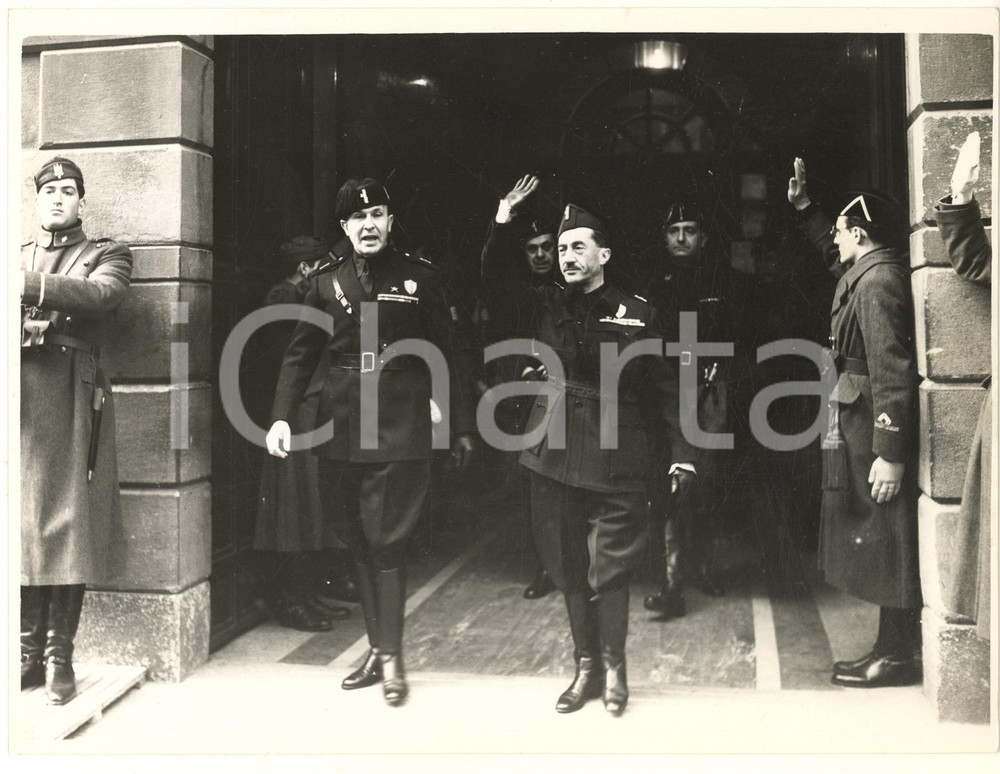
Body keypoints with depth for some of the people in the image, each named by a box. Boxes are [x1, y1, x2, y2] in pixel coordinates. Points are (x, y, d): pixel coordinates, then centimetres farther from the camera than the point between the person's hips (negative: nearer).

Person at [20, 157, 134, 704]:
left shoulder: (106, 256, 11)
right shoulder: (15, 257, 23)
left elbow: (99, 294, -12)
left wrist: (30, 285, -22)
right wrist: (23, 323, -9)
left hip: (72, 403, -3)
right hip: (19, 404, 3)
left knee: (68, 528, -5)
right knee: (21, 527, 1)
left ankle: (59, 657, 2)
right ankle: (28, 652, 9)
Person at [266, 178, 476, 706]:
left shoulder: (419, 277, 1)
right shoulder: (326, 282, 8)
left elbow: (447, 354, 3)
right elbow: (300, 355, 8)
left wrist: (461, 426, 3)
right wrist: (281, 417, -4)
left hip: (400, 427, -4)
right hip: (341, 426, 4)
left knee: (385, 541, -5)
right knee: (358, 542, 10)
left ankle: (390, 657, 7)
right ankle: (378, 649, 22)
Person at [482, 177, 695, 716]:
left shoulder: (636, 314, 1)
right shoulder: (546, 307, 8)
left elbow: (663, 387, 2)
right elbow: (494, 278, -3)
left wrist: (682, 450, -2)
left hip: (616, 462, -3)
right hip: (555, 455, 3)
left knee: (610, 568, 1)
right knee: (568, 567, 10)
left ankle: (613, 668, 17)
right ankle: (586, 666, 23)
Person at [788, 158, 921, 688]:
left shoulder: (878, 281, -18)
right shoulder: (868, 271, 11)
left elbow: (892, 369, -24)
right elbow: (833, 252, 37)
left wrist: (890, 454, -25)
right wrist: (803, 206, 36)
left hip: (877, 431, -10)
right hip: (867, 429, 10)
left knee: (884, 540, 0)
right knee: (881, 541, 14)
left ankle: (898, 655, 11)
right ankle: (897, 647, 24)